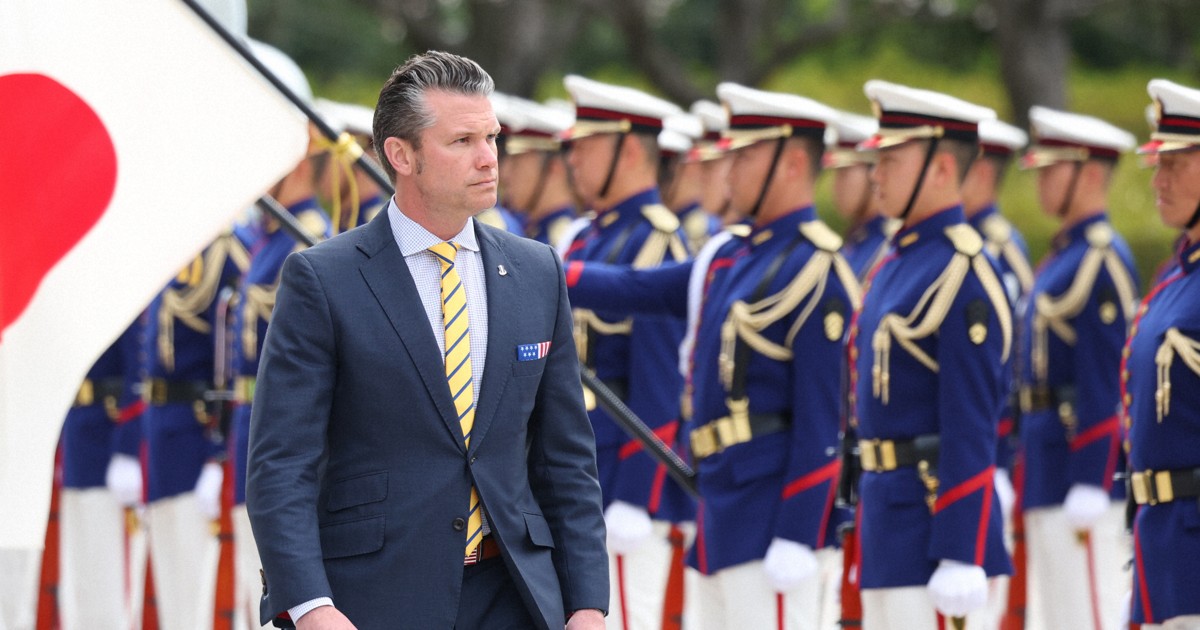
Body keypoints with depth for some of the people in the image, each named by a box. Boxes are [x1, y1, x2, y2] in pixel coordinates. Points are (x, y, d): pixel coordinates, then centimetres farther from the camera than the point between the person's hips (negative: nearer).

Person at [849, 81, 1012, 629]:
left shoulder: (960, 274, -15)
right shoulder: (897, 263, 14)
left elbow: (972, 434, -19)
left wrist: (960, 559, -23)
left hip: (934, 513, -10)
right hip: (888, 509, 10)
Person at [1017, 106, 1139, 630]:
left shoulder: (1101, 262, -14)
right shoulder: (1065, 255, 17)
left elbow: (1104, 391, -19)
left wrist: (1087, 496, -21)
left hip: (1086, 470, -10)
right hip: (1050, 474, 10)